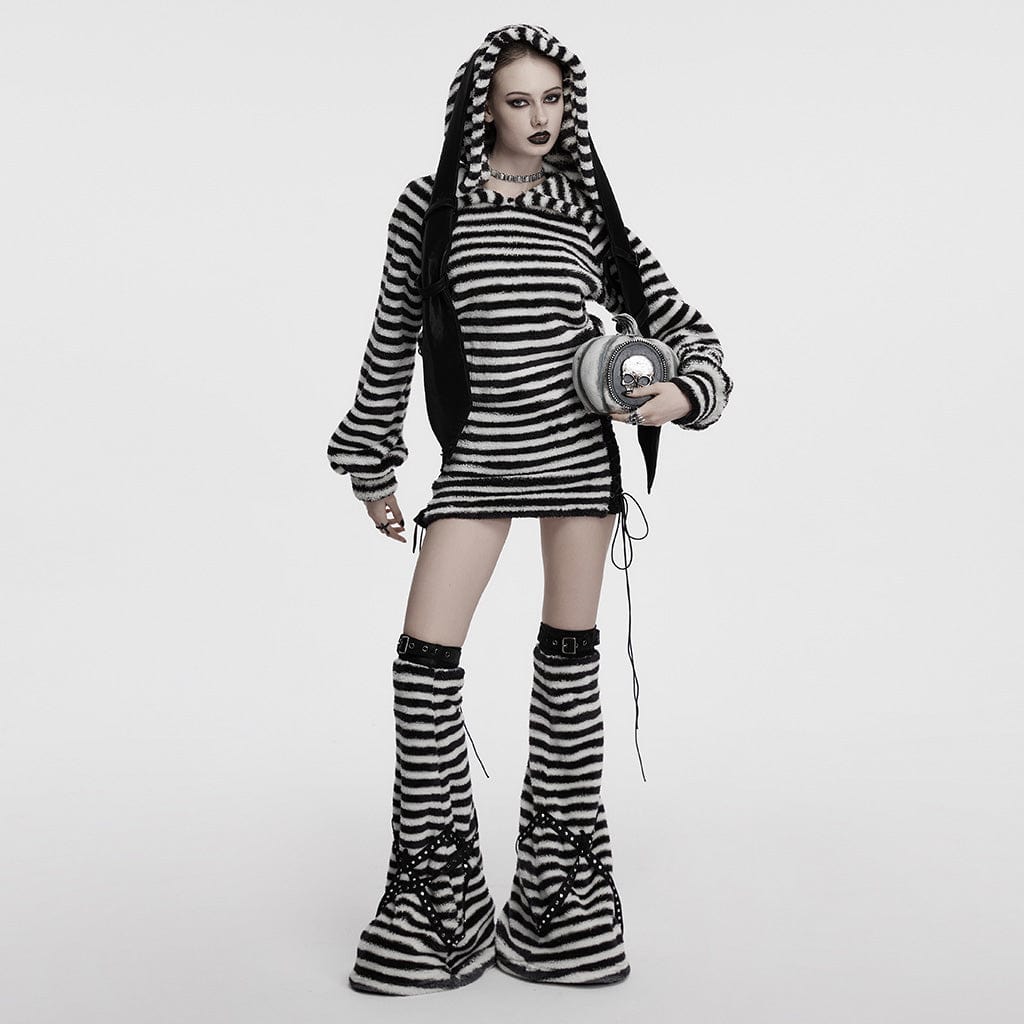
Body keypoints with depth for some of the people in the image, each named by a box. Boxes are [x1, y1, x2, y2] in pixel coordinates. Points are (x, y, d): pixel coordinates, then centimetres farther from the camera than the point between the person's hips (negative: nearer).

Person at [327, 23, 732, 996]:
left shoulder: (588, 211, 4)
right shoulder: (428, 205, 1)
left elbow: (678, 323, 7)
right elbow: (392, 338, 7)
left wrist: (685, 394, -14)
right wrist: (373, 469, 9)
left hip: (579, 448, 1)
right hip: (479, 458, 0)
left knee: (568, 656, 7)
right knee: (424, 657, -6)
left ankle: (560, 881, 22)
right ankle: (434, 898, 11)